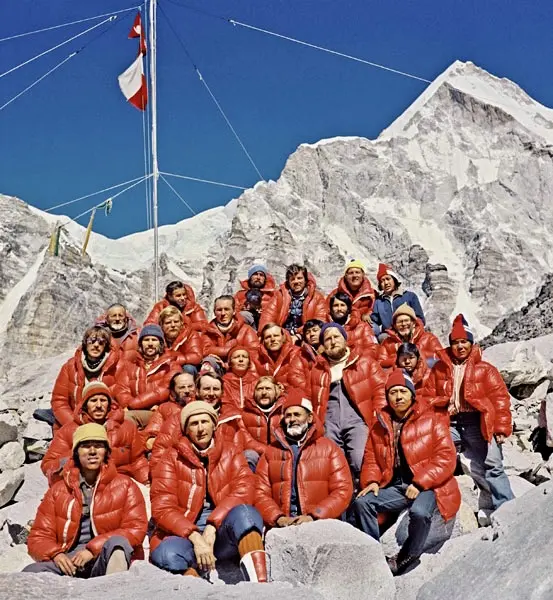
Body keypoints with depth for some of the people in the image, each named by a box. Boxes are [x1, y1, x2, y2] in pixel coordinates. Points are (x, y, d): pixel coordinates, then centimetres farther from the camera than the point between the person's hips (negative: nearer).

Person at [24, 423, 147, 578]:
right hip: (69, 561, 3)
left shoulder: (124, 486, 10)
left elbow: (136, 529, -2)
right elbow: (38, 537, 14)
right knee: (32, 571, -27)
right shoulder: (58, 490, 17)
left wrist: (93, 549, -12)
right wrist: (56, 554, -9)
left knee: (117, 542, -36)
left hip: (108, 559, -2)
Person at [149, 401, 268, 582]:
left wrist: (212, 528, -18)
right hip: (185, 533, -1)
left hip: (222, 532, 1)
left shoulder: (231, 454, 10)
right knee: (167, 555, -35)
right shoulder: (171, 459, 6)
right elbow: (162, 508, -4)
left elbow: (242, 493, -5)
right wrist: (195, 538, -18)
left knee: (244, 513, -32)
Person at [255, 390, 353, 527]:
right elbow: (261, 493, 7)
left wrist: (314, 517, -10)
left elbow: (343, 491, 1)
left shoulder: (329, 448, 9)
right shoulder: (270, 452, 14)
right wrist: (278, 518, -10)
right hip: (281, 526, 1)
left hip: (321, 524, -1)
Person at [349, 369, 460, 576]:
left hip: (426, 486, -4)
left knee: (419, 512, -33)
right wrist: (371, 481, -6)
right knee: (361, 503, -18)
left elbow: (446, 458, -8)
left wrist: (420, 483, -18)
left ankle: (406, 559, -7)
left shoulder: (432, 420, 0)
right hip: (393, 486, 4)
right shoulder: (380, 425, 14)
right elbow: (371, 460, 15)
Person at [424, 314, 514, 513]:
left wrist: (502, 427, -7)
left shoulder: (485, 369, 4)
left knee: (492, 467, -4)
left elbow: (500, 398, 0)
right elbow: (429, 395, 13)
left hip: (477, 423, -2)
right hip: (449, 423, 2)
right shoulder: (439, 368, 12)